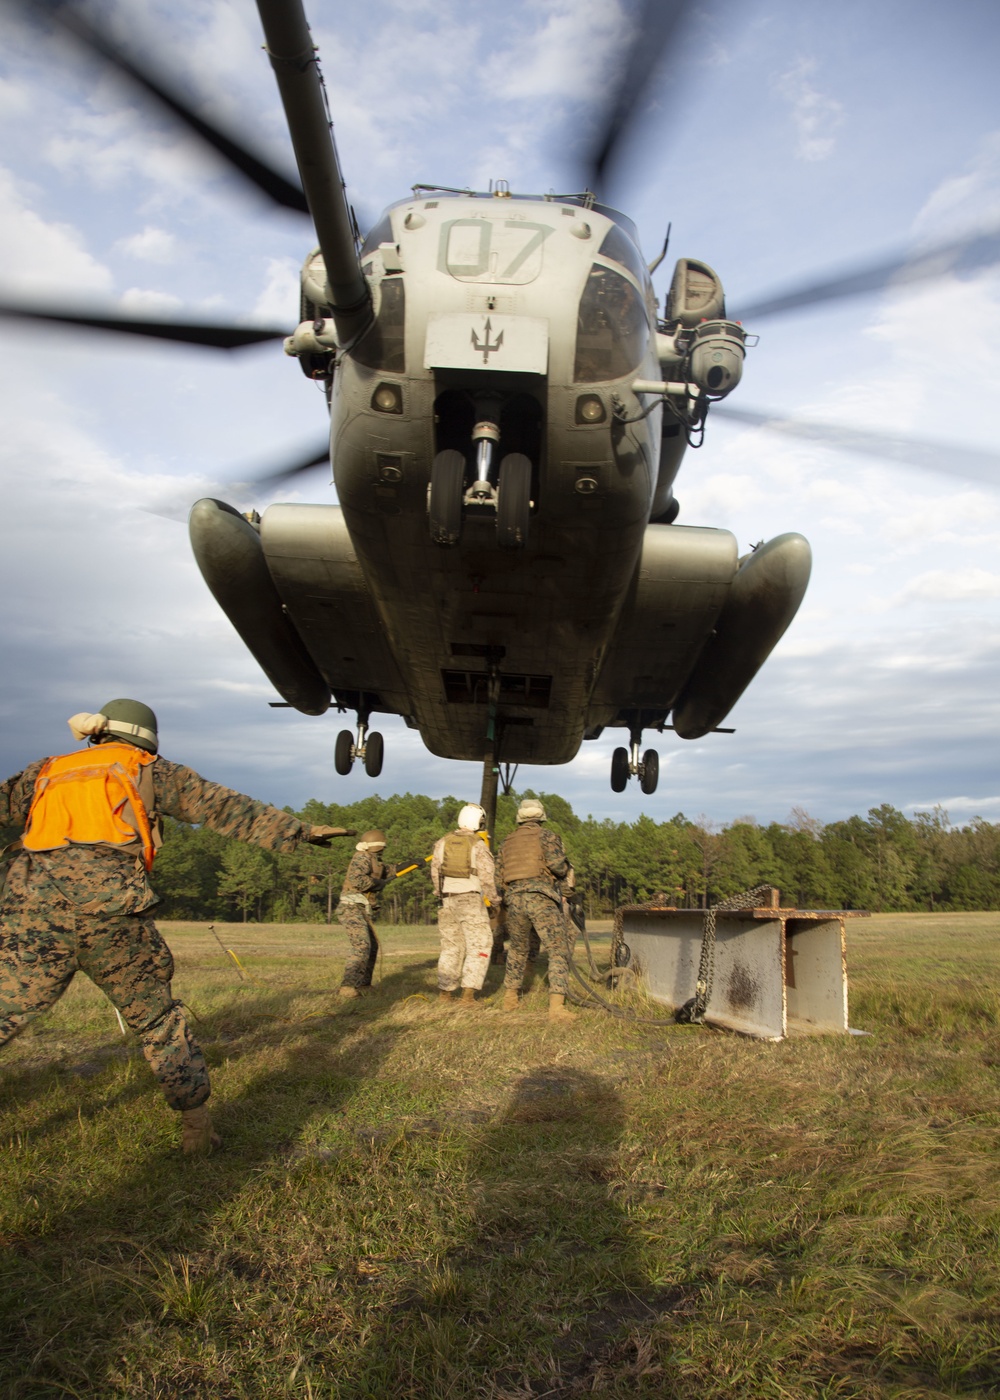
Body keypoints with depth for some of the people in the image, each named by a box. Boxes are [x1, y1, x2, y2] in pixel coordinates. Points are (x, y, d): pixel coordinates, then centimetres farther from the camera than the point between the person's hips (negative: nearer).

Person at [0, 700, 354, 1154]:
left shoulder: (46, 772, 25)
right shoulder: (149, 770, 18)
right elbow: (227, 808, 16)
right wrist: (299, 830, 20)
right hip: (112, 906, -2)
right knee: (155, 1018, 13)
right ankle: (197, 1125, 17)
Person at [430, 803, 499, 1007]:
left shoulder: (442, 843, 6)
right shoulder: (479, 845, -7)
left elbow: (435, 873, 8)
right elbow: (487, 878, -9)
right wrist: (495, 900, 5)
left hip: (447, 900, 5)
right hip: (471, 900, -5)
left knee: (451, 946, 15)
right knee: (479, 946, 1)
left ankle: (444, 991, 18)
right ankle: (469, 992, -9)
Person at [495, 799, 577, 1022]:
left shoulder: (506, 843, 21)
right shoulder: (546, 835, 6)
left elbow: (498, 880, 18)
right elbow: (556, 862, -12)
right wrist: (565, 871, 9)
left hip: (514, 901, 5)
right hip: (542, 899, -5)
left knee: (517, 950, 23)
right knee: (558, 951, -6)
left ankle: (510, 998, 29)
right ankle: (557, 1005, -18)